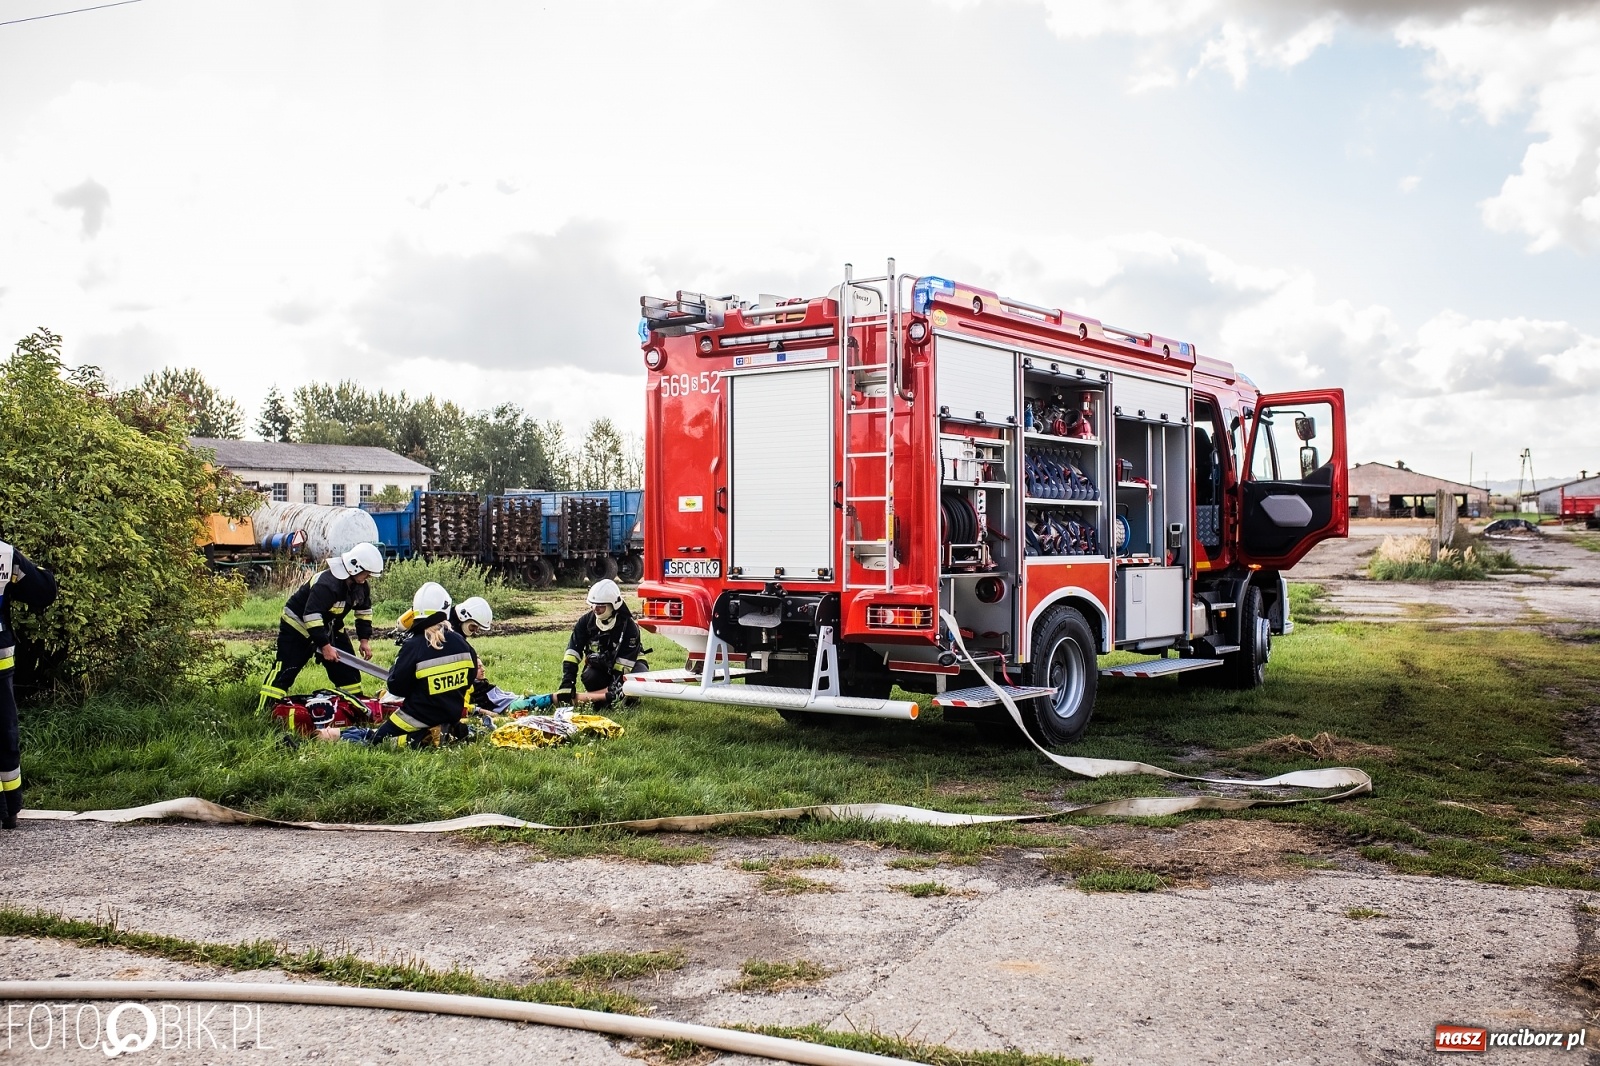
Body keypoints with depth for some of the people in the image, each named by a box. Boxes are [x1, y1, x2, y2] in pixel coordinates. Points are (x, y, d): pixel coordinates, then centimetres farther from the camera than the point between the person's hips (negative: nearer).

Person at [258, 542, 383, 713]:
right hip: (298, 625, -8)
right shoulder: (327, 584, -33)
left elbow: (364, 610, 10)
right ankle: (262, 712, -10)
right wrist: (324, 645, -33)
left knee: (347, 668, 6)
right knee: (285, 670, -12)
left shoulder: (360, 586, -6)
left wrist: (365, 639, 2)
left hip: (328, 627, 8)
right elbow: (311, 616, -36)